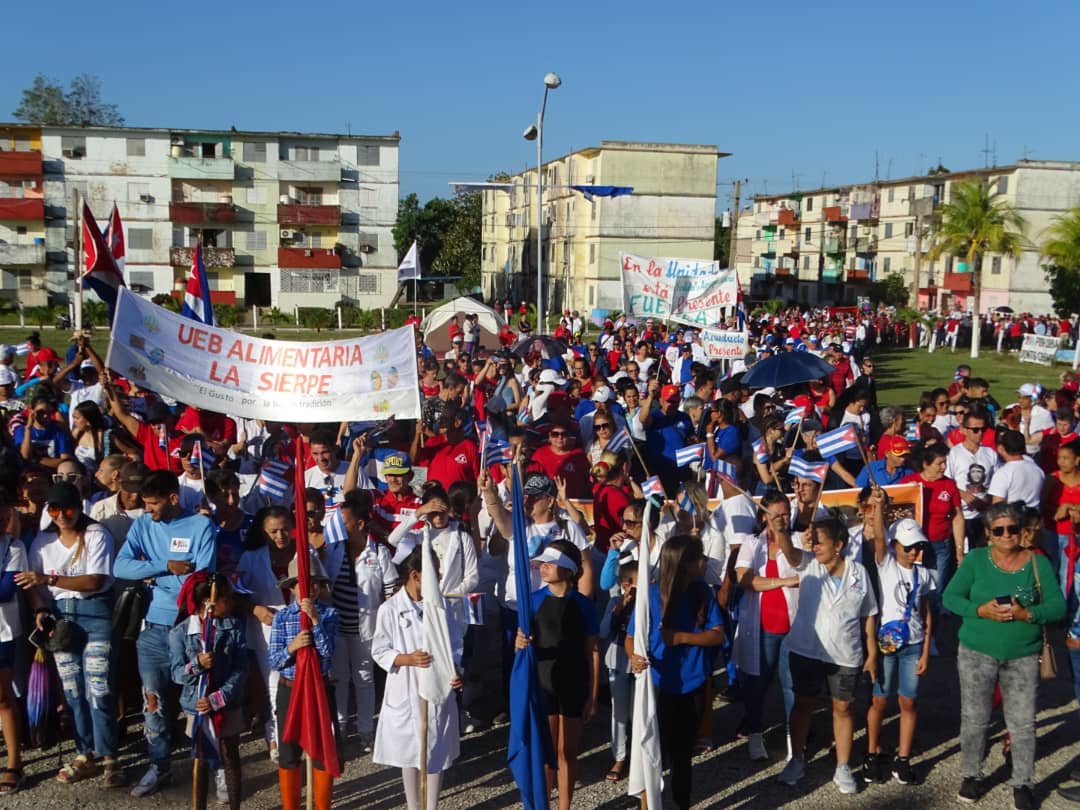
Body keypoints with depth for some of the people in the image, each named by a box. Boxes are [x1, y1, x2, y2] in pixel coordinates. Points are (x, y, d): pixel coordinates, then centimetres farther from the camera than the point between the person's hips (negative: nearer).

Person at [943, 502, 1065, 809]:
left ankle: (1022, 783, 21)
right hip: (977, 652, 0)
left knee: (1023, 723, 4)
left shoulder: (1038, 562, -2)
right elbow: (950, 597, -5)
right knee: (974, 719, 10)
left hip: (1023, 657, 0)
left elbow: (1058, 606, -6)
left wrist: (1026, 614, -23)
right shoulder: (975, 559, -4)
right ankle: (971, 775, 28)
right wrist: (980, 610, -22)